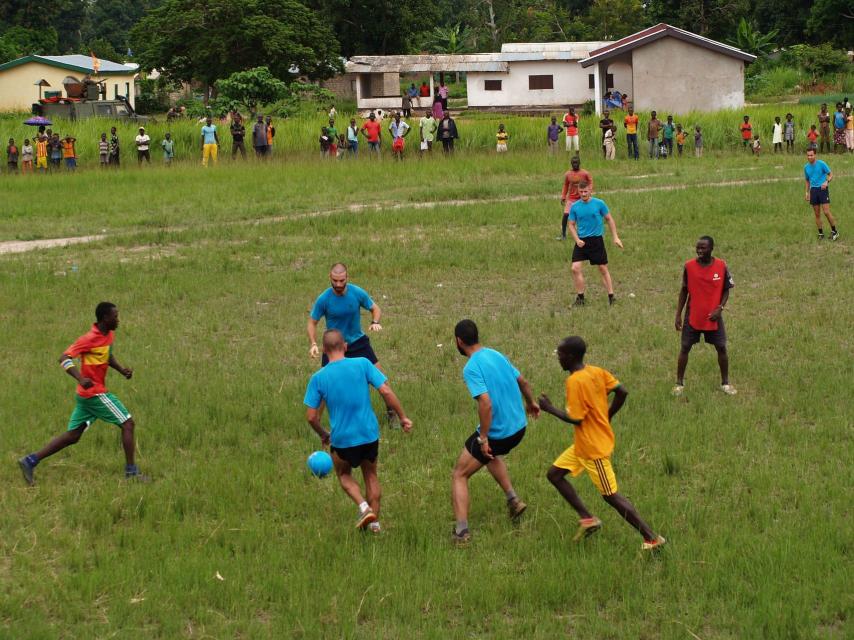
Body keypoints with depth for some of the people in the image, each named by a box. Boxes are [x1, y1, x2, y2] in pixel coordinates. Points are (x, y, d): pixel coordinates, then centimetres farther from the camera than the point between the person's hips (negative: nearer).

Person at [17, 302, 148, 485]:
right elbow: (65, 359, -22)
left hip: (87, 394, 9)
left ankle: (30, 461, 10)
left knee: (72, 436, 10)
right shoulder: (89, 339, -17)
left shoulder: (109, 335, 10)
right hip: (95, 393, -9)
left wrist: (122, 370, 10)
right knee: (128, 424, -5)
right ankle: (131, 471, -1)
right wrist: (81, 378, -37)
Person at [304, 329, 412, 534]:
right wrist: (403, 417, 1)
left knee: (344, 475, 25)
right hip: (370, 434, 1)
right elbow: (386, 391, -11)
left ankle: (364, 507, 3)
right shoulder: (362, 364, -8)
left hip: (342, 439, -1)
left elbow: (311, 417, -6)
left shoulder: (318, 378, -8)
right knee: (371, 475, 25)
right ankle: (374, 522, 25)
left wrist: (323, 435, 13)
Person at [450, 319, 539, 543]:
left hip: (497, 433, -8)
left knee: (459, 476, 4)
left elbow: (486, 403, -29)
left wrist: (483, 438, -22)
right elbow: (522, 381, 19)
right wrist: (531, 403, 38)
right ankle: (513, 500, 29)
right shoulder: (496, 355, 6)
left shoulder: (471, 368, -19)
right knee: (491, 456, 38)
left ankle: (461, 531, -4)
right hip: (519, 427, 8)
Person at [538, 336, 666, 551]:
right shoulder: (596, 372, 4)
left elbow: (575, 418, -22)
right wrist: (606, 417, 13)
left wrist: (550, 409, -10)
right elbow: (622, 392, 4)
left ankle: (652, 539, -1)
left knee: (610, 495, -4)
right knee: (554, 474, 14)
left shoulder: (575, 381, -22)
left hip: (594, 447, -10)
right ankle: (587, 519, 13)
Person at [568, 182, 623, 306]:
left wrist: (615, 237, 0)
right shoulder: (574, 207, 0)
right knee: (575, 268, -9)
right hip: (581, 241, 2)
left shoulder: (599, 204, -5)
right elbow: (571, 225, 7)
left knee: (603, 269, 5)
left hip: (596, 240, -2)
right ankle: (580, 298, 4)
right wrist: (577, 240, -8)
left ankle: (611, 297, 14)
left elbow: (609, 219, 4)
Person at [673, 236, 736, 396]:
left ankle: (725, 383, 19)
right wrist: (678, 314, 0)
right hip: (692, 316, 0)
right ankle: (679, 383, 13)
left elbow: (726, 291, 1)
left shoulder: (721, 266, -8)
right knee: (685, 348, 2)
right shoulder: (689, 266, -8)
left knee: (721, 348, 4)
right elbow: (684, 291, 2)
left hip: (713, 317, 0)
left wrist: (719, 308, -14)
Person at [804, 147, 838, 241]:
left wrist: (827, 182, -21)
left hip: (823, 189, -5)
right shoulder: (806, 167, 9)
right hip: (813, 190, 5)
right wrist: (807, 192, 14)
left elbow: (831, 174, -2)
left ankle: (834, 231, 2)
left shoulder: (821, 164, -6)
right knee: (817, 214, 5)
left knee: (826, 212, -12)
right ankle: (821, 234, 13)